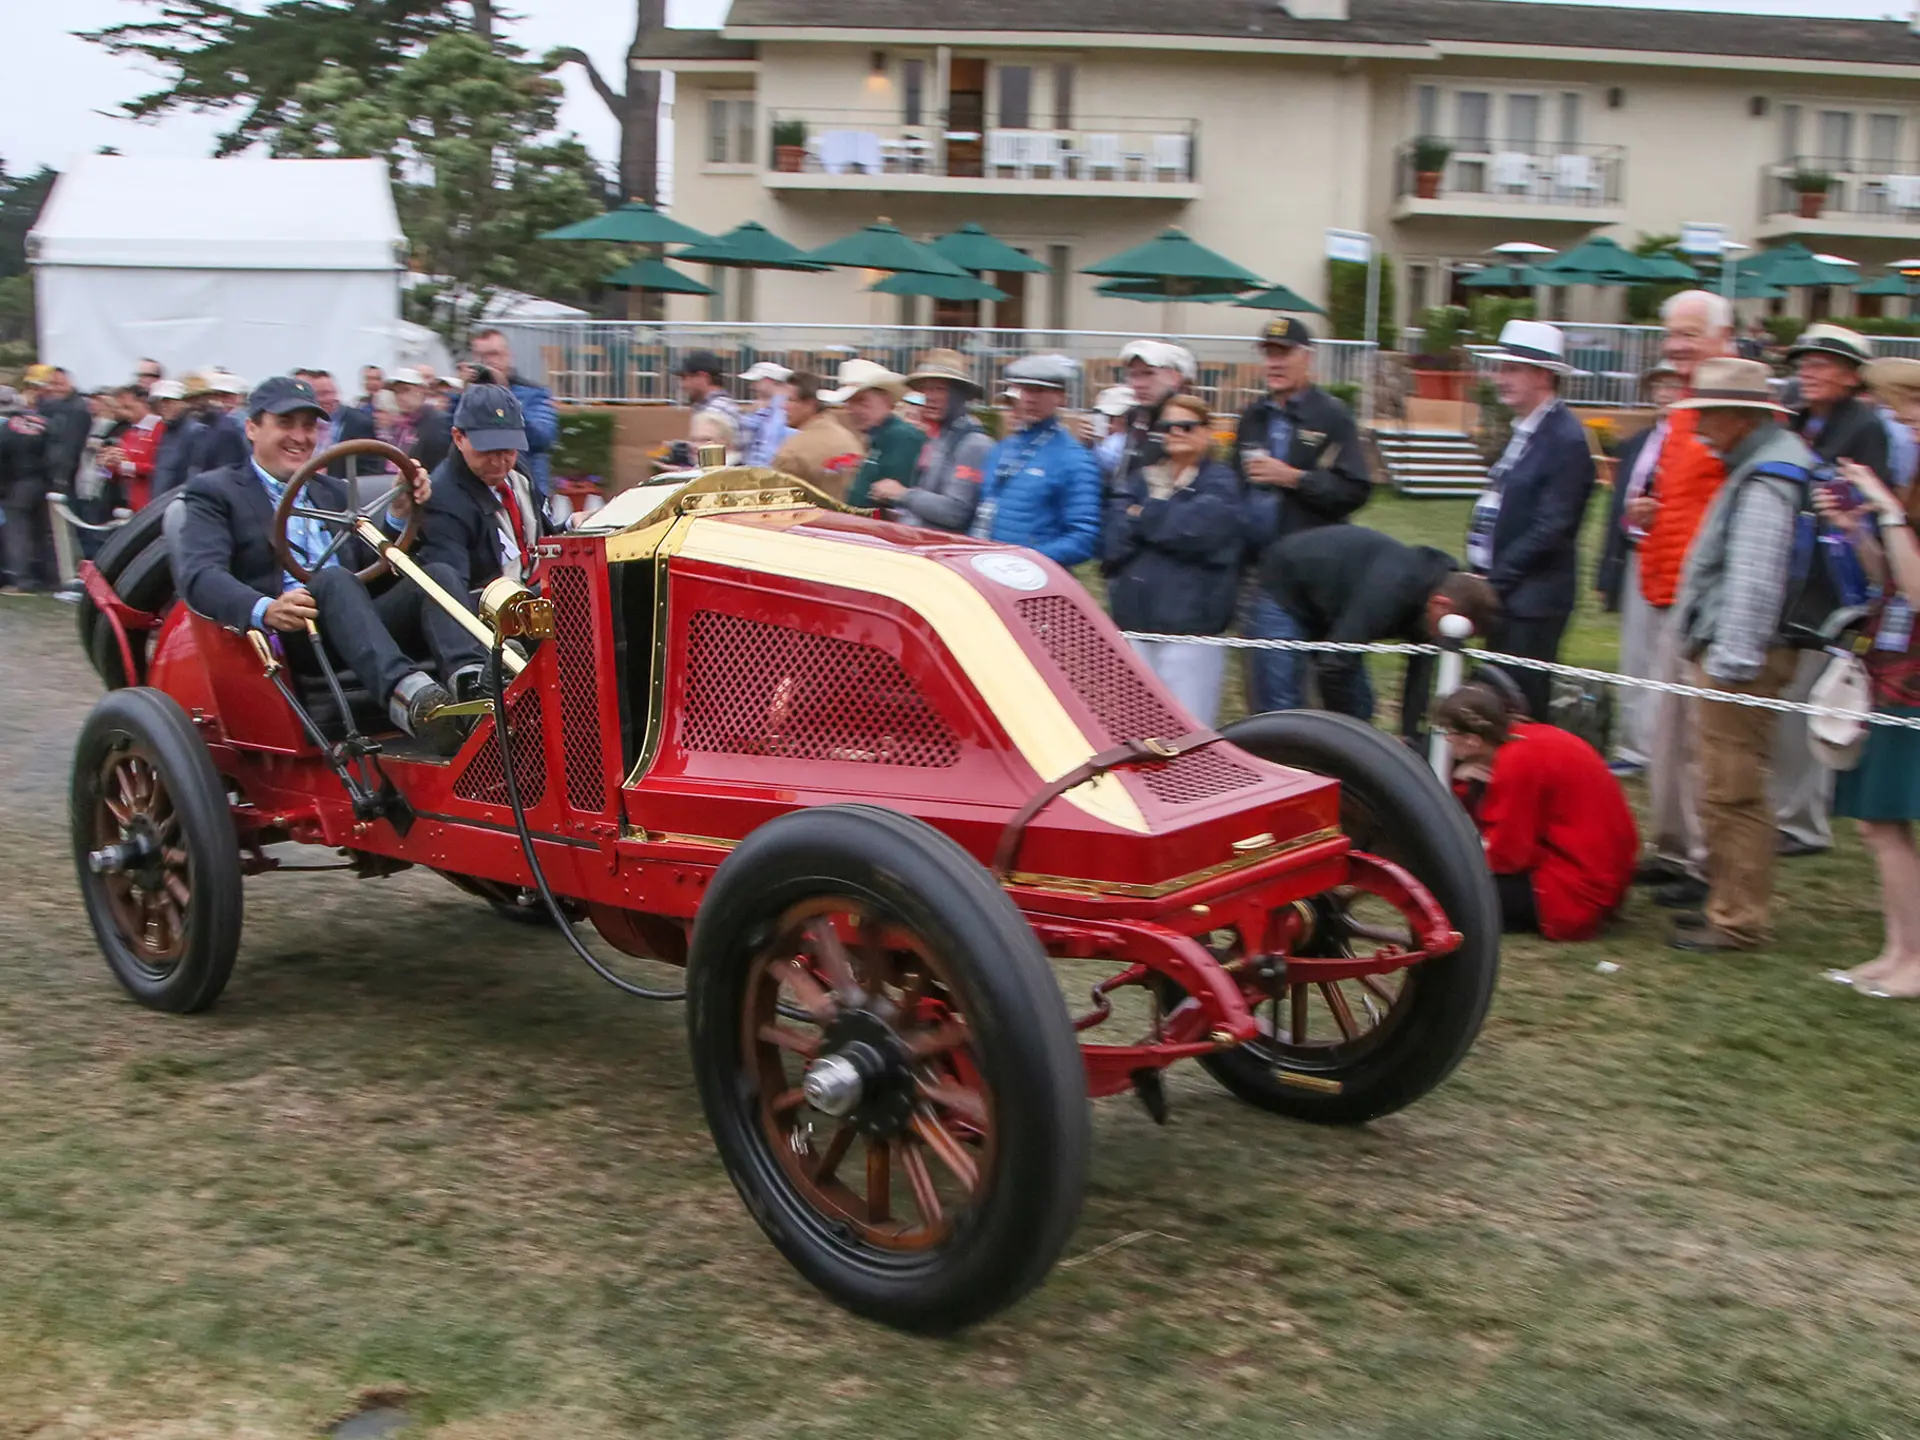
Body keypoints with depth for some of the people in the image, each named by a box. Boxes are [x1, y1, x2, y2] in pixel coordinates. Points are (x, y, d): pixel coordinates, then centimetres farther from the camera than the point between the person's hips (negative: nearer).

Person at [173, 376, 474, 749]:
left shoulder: (333, 491, 29)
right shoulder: (215, 492, 10)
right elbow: (198, 575, -8)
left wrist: (401, 515, 1)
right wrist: (265, 611, -29)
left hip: (358, 630, 5)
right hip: (277, 638, -5)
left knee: (435, 575, -20)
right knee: (334, 580, -34)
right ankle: (406, 692, -59)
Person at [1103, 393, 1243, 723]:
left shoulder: (1220, 482, 4)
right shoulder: (1138, 480, 16)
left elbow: (1198, 529, -16)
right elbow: (1111, 546, 3)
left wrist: (1144, 515, -3)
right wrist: (1166, 522, -8)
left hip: (1190, 625, -4)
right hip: (1134, 622, 4)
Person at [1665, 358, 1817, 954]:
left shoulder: (1767, 479, -16)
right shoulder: (1762, 464, 17)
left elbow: (1755, 579, -23)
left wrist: (1731, 660, -24)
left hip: (1741, 659, -11)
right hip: (1728, 655, 11)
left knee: (1732, 792, -7)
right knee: (1728, 791, 17)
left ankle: (1738, 920, -1)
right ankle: (1731, 902, 26)